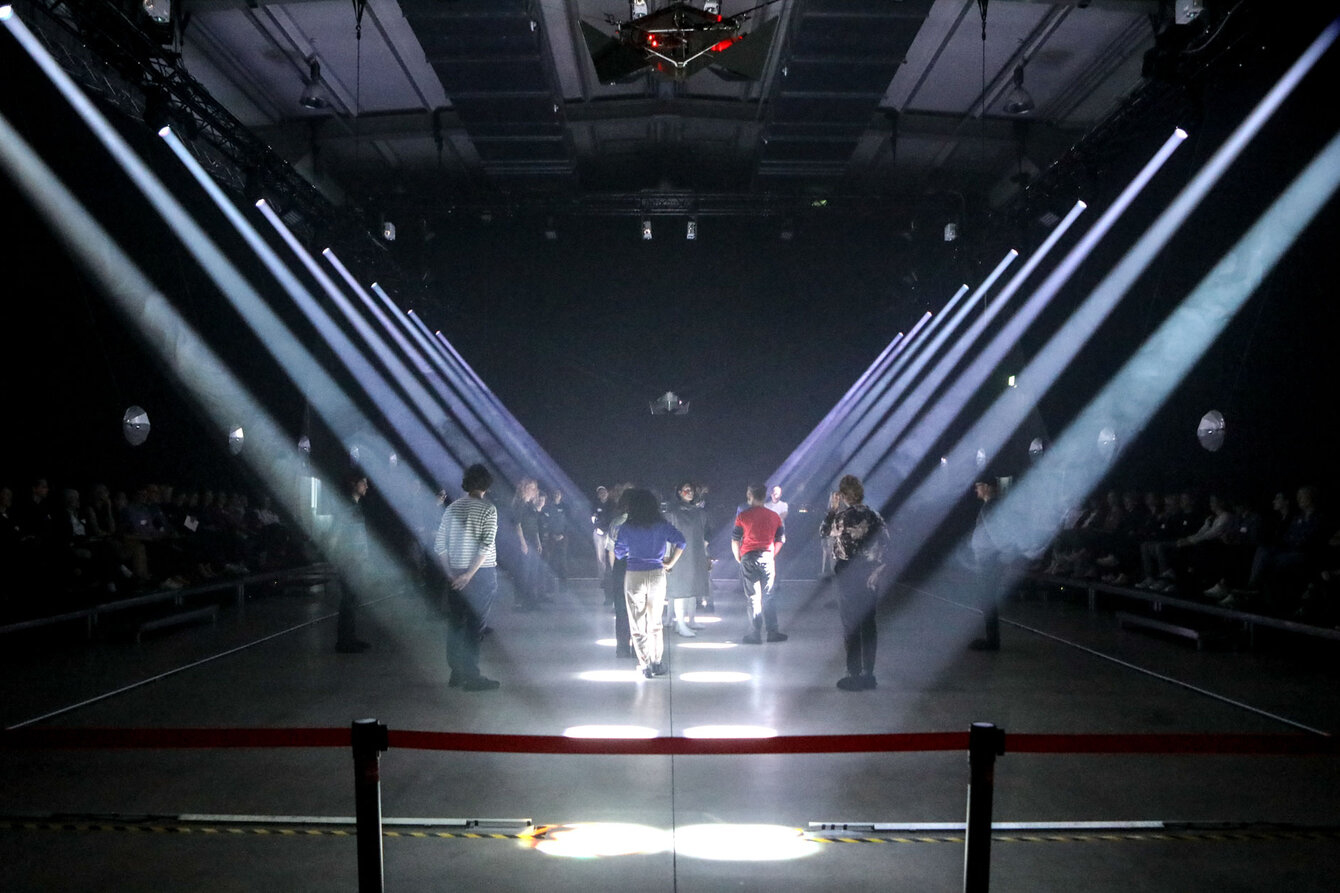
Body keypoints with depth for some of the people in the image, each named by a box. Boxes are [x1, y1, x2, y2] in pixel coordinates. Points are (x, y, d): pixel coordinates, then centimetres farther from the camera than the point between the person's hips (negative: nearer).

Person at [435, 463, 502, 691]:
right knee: (475, 625, -2)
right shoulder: (487, 509, -7)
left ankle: (456, 673, 17)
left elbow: (439, 544, 6)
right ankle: (472, 676, -1)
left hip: (455, 576, 5)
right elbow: (486, 544, -16)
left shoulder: (452, 508, 7)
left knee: (455, 623, 11)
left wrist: (451, 573, 7)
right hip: (482, 573, -5)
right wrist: (469, 574, -14)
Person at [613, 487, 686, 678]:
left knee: (637, 623, 7)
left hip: (634, 576, -2)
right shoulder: (661, 524, -2)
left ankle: (645, 664, 2)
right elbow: (680, 541, -10)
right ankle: (657, 662, 16)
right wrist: (670, 563, -1)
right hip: (657, 575, 2)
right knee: (655, 622, 16)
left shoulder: (627, 527, -6)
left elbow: (618, 553, 1)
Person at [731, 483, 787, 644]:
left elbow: (735, 540, -1)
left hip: (749, 558, -3)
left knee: (754, 597, 1)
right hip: (768, 558, 3)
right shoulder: (775, 516, 7)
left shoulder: (743, 516, -3)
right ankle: (772, 632, 10)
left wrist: (738, 558, 12)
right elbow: (781, 540, 11)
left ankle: (756, 634, 0)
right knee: (768, 596, 11)